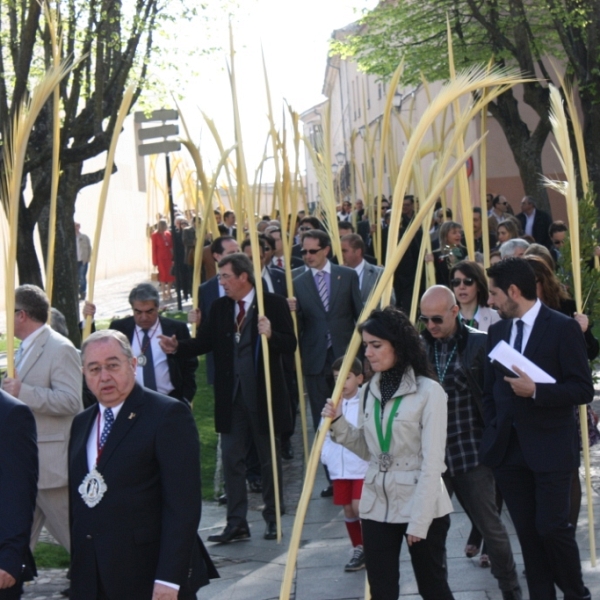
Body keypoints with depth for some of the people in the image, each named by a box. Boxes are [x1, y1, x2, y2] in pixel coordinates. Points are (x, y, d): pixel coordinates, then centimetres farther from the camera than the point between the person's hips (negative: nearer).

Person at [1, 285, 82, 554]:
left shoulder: (60, 349, -15)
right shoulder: (25, 349, 15)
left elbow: (71, 401, -24)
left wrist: (22, 392, -28)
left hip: (52, 460, -10)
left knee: (71, 530, -2)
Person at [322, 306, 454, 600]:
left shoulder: (429, 391, -13)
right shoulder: (370, 391, 7)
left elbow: (432, 461, -14)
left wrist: (419, 520, -16)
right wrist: (337, 423, -2)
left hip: (421, 506, -6)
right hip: (377, 506, 6)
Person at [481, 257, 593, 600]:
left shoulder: (562, 328, -6)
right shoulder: (498, 332, 12)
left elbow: (583, 389, -10)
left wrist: (536, 391, -21)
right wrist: (493, 432, 7)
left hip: (550, 448, -5)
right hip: (510, 451, 6)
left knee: (552, 527, -8)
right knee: (528, 533, 7)